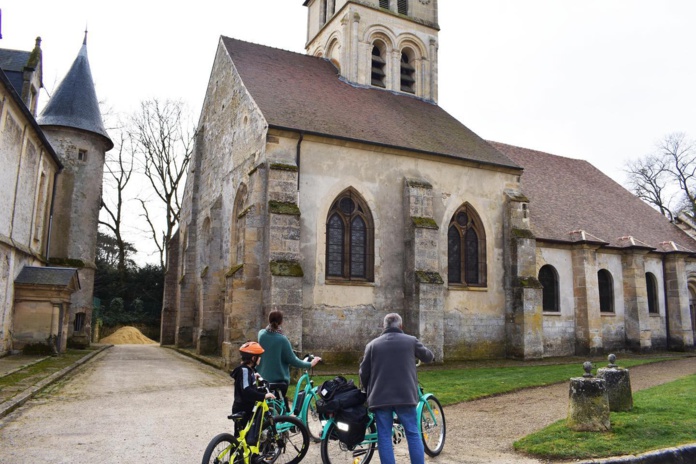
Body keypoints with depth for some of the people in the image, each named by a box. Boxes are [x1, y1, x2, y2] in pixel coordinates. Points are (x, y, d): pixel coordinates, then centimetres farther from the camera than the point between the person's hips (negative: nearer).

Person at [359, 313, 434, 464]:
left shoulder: (373, 344, 7)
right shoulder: (411, 341, 4)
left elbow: (363, 373, 7)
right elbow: (429, 357, 19)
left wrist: (368, 390, 23)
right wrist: (418, 351, 41)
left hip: (380, 397, 1)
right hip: (405, 396, -1)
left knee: (384, 437, 7)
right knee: (413, 434, 10)